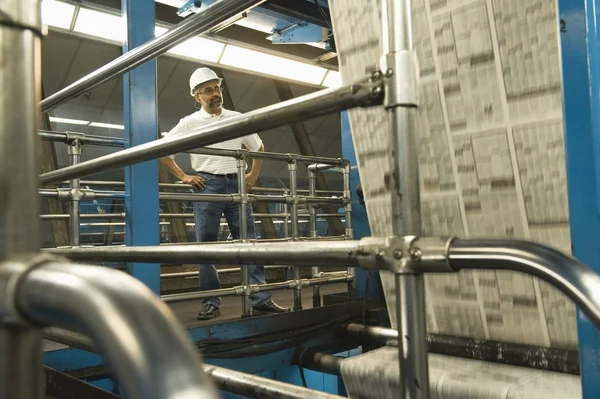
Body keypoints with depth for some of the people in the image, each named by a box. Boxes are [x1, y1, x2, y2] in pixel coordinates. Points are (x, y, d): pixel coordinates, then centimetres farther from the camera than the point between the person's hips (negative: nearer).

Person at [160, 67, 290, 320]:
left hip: (237, 185, 2)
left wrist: (253, 174, 12)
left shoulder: (237, 119, 12)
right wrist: (183, 176, -1)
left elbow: (258, 147, 23)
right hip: (207, 186, -2)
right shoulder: (190, 123, 4)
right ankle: (211, 302, 8)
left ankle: (261, 299, 4)